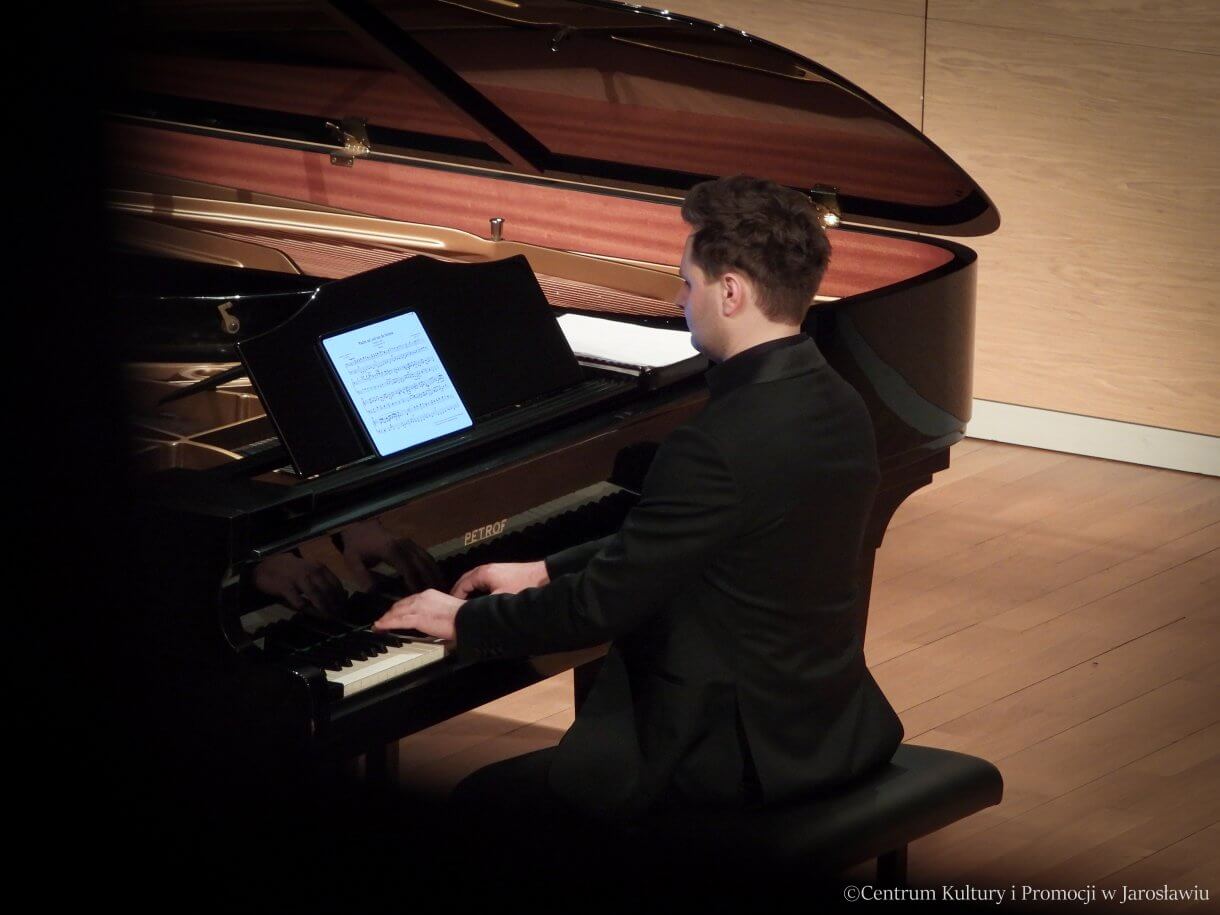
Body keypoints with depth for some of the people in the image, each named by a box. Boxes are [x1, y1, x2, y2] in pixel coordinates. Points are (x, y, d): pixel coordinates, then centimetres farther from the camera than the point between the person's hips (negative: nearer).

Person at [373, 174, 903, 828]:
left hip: (739, 753, -9)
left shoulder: (721, 443, -26)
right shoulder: (838, 407, 3)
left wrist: (465, 621, -5)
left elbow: (604, 607, -19)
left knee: (485, 797, 3)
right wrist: (547, 573, 16)